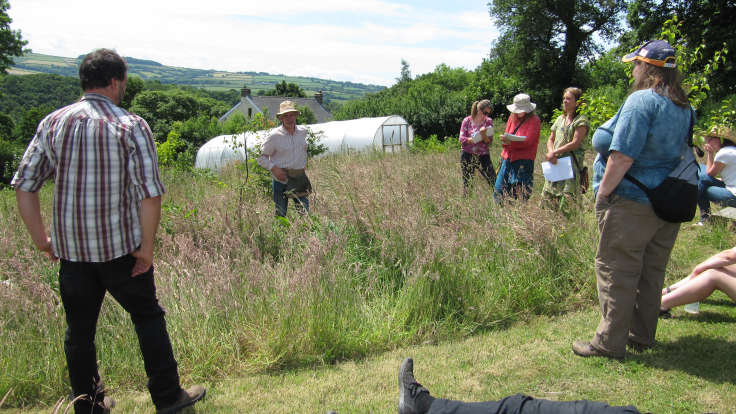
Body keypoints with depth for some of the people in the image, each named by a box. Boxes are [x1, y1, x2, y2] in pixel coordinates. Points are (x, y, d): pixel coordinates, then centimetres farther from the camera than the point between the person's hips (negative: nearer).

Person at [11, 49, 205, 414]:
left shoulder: (53, 123, 2)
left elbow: (24, 185, 2)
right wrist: (147, 247, -9)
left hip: (70, 248, 4)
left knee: (79, 330, 16)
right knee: (148, 318, 14)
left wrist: (41, 239, 10)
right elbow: (150, 193, -17)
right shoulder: (131, 126, -10)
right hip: (121, 247, -3)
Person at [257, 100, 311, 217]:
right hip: (281, 179, -4)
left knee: (305, 212, 6)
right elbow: (262, 158, -4)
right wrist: (273, 168, -19)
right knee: (280, 213, 3)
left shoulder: (303, 131, 4)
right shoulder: (274, 135, -9)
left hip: (300, 178, 4)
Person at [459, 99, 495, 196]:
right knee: (467, 184, 4)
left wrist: (483, 134, -22)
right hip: (468, 155, -1)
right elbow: (462, 139, -6)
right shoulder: (467, 121, -1)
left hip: (483, 155, 1)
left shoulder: (488, 121, 3)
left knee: (494, 182, -6)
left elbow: (489, 141, -2)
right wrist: (476, 138, -20)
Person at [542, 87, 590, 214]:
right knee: (547, 196, 3)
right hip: (555, 163, 7)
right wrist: (551, 153, -3)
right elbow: (551, 140, 18)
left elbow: (575, 143, -12)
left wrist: (555, 152, -12)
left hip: (572, 164, -7)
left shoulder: (581, 120, -4)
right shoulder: (560, 119, 18)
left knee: (567, 200, -13)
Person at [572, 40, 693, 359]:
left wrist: (602, 192, -14)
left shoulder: (641, 100, -16)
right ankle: (641, 336, 28)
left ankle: (610, 343, 5)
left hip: (632, 204, -9)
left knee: (616, 271, -1)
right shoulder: (684, 107, 12)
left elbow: (622, 156, -23)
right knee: (651, 272, 16)